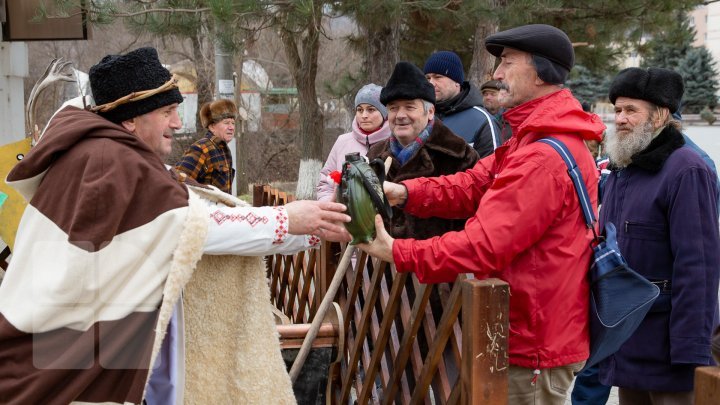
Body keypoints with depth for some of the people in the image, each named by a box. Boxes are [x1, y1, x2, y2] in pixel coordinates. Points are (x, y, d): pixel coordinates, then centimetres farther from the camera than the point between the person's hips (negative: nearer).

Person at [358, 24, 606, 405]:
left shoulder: (544, 159, -25)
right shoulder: (533, 139, 14)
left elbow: (484, 244, -27)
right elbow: (470, 186, 5)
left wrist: (397, 252, -19)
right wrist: (403, 192, -11)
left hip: (535, 342, -11)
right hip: (536, 330, 11)